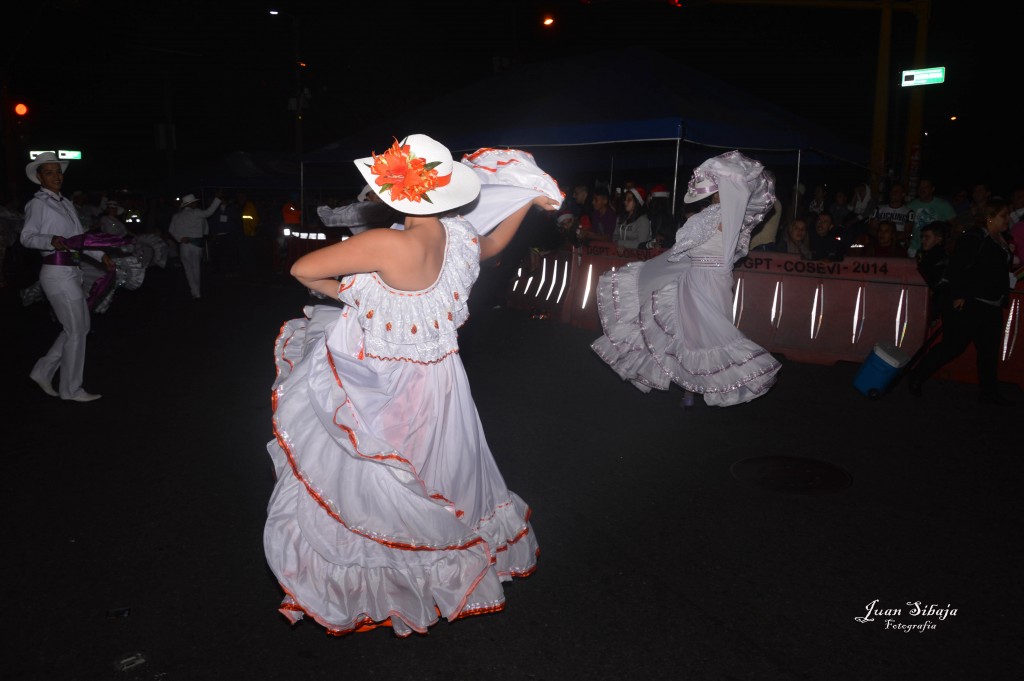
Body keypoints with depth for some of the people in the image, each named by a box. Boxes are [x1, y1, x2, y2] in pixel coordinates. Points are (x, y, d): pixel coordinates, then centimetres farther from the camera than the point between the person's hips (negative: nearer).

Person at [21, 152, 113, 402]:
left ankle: (43, 371, 23)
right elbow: (26, 237, -13)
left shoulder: (66, 203, 18)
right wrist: (51, 240, -30)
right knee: (76, 331, -3)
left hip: (71, 271, 8)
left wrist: (102, 255, 15)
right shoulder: (38, 204, -6)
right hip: (57, 271, -8)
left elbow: (80, 237, 21)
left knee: (80, 327, 14)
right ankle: (71, 389, 9)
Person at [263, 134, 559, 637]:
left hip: (383, 389, -7)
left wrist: (347, 293, -3)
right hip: (435, 379, 7)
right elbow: (490, 245, 18)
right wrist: (529, 201, 26)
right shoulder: (460, 235, -9)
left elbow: (301, 269, -22)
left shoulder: (390, 245, -31)